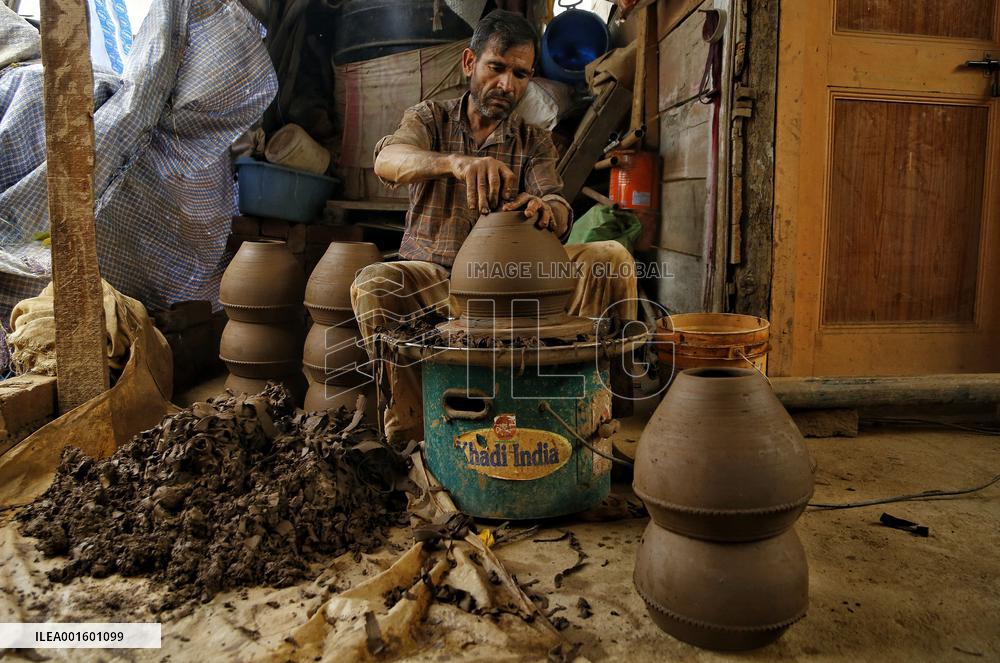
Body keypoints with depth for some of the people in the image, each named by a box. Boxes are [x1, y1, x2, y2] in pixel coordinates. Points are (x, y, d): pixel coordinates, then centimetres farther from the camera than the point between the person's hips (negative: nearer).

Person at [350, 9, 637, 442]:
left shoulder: (534, 142, 11)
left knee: (610, 259, -19)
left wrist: (545, 211, -33)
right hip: (433, 276, -1)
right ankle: (414, 435, -27)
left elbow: (561, 216, -6)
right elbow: (387, 161, -19)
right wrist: (455, 161, -40)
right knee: (372, 286, -33)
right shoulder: (430, 118, 6)